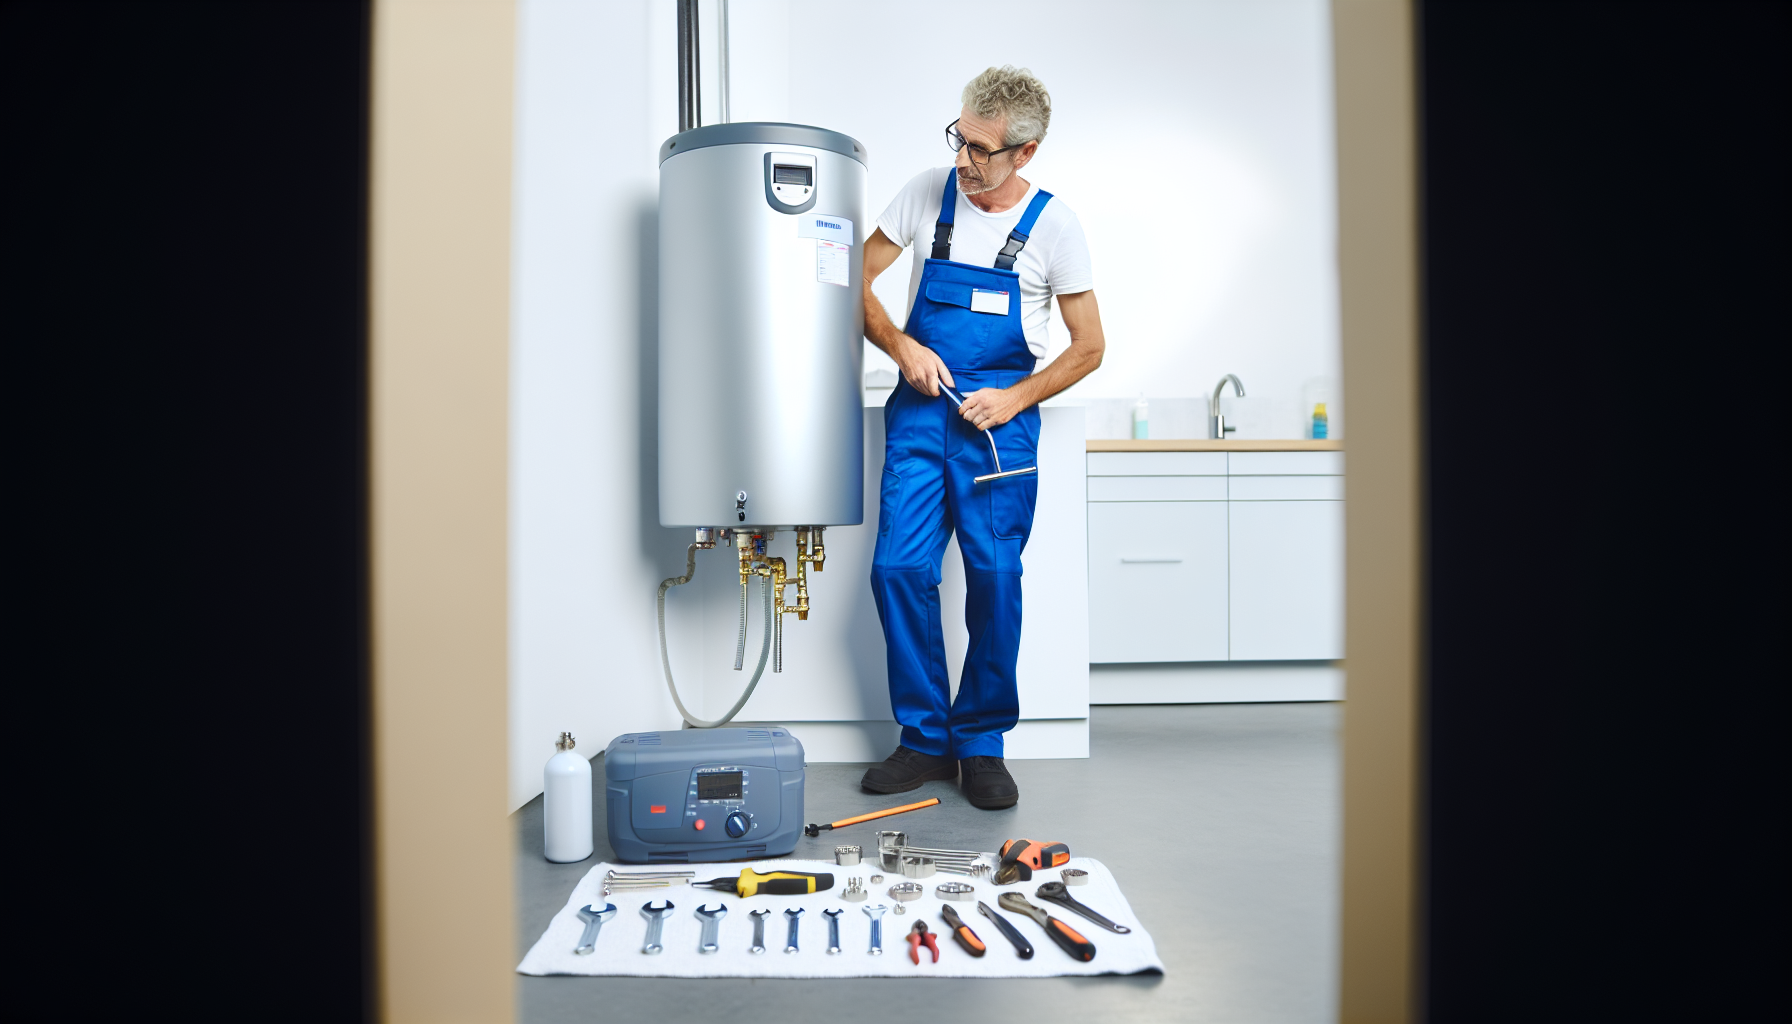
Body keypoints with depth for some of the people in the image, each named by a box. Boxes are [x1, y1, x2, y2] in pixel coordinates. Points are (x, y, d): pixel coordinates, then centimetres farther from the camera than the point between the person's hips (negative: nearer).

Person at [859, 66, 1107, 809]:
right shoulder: (926, 193, 4)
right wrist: (901, 345, -8)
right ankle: (925, 738, 9)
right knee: (899, 566, -6)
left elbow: (1089, 346, 4)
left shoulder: (1054, 225, -1)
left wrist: (1015, 399, -8)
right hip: (920, 408, 2)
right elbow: (855, 281, 8)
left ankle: (982, 745, 10)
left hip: (999, 417, -2)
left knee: (994, 575, -7)